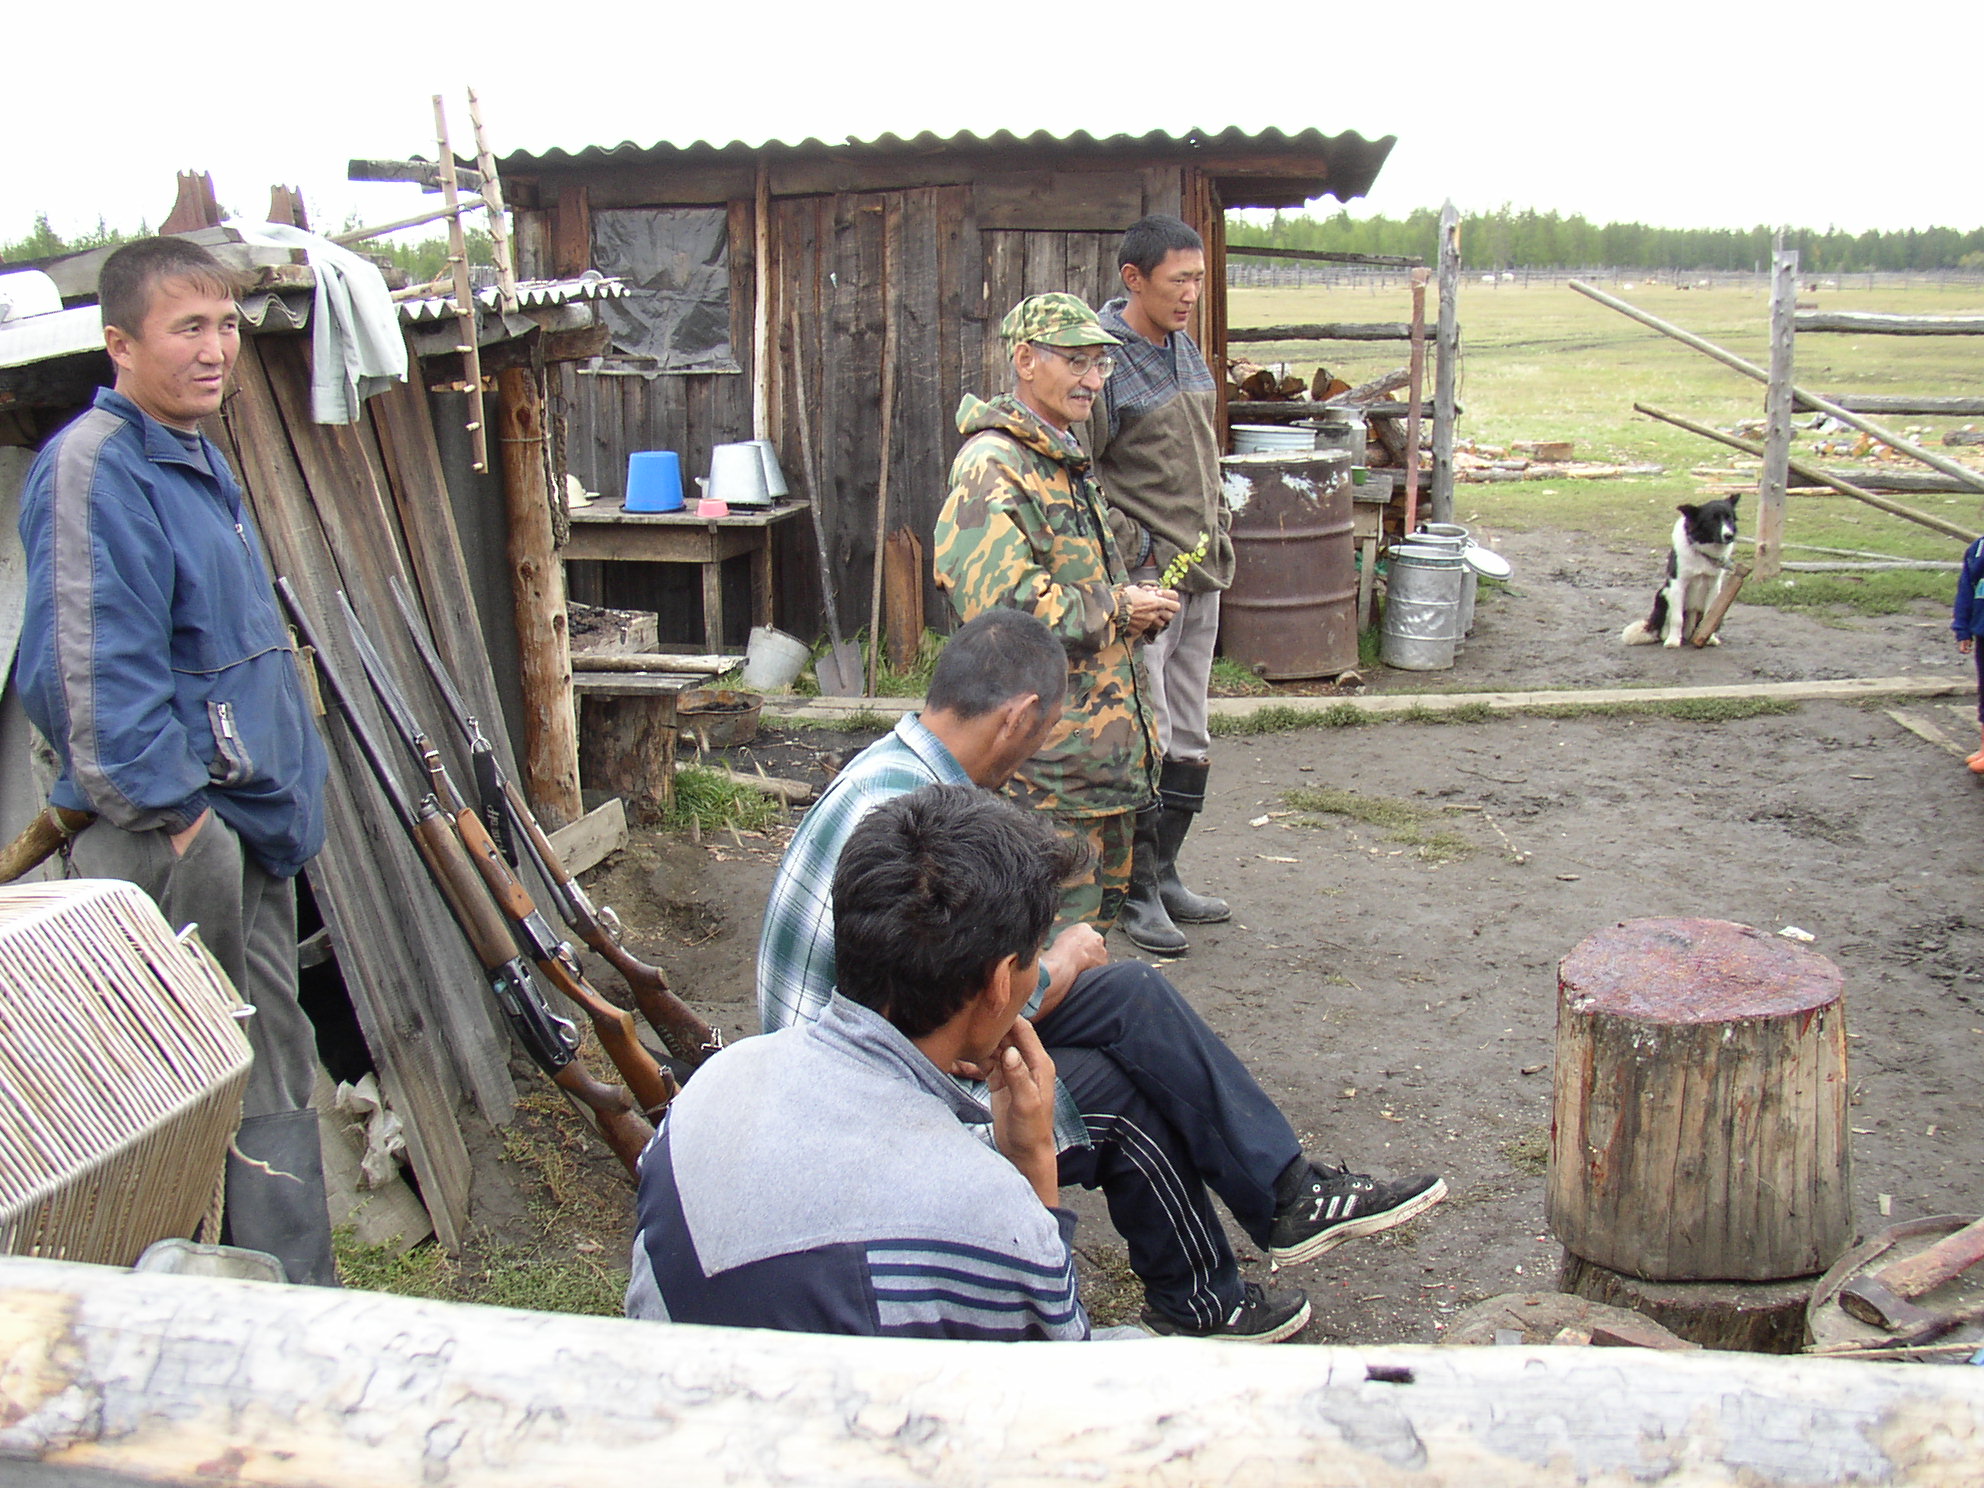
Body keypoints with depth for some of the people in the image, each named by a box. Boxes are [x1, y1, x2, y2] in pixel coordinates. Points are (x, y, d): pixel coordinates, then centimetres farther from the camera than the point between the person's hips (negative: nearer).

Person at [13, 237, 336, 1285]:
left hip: (248, 820, 10)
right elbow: (91, 672, -22)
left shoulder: (198, 462, 17)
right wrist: (174, 812, -21)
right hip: (169, 834, -10)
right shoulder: (90, 467, -15)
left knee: (275, 1077, 15)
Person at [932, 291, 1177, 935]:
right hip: (1049, 757, -10)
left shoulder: (1068, 460, 18)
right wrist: (1115, 609, -16)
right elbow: (996, 600, -27)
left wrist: (1141, 605, 8)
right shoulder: (992, 467, -15)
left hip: (1106, 747, 10)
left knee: (1100, 906, 18)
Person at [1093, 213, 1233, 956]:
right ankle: (1134, 891, 7)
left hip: (1200, 574, 9)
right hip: (1140, 579, -8)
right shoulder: (1103, 355, -13)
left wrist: (1217, 531, 16)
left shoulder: (1185, 347, 13)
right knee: (1142, 738, -5)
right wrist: (1131, 547, -17)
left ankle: (1163, 874, 25)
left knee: (1189, 740, 14)